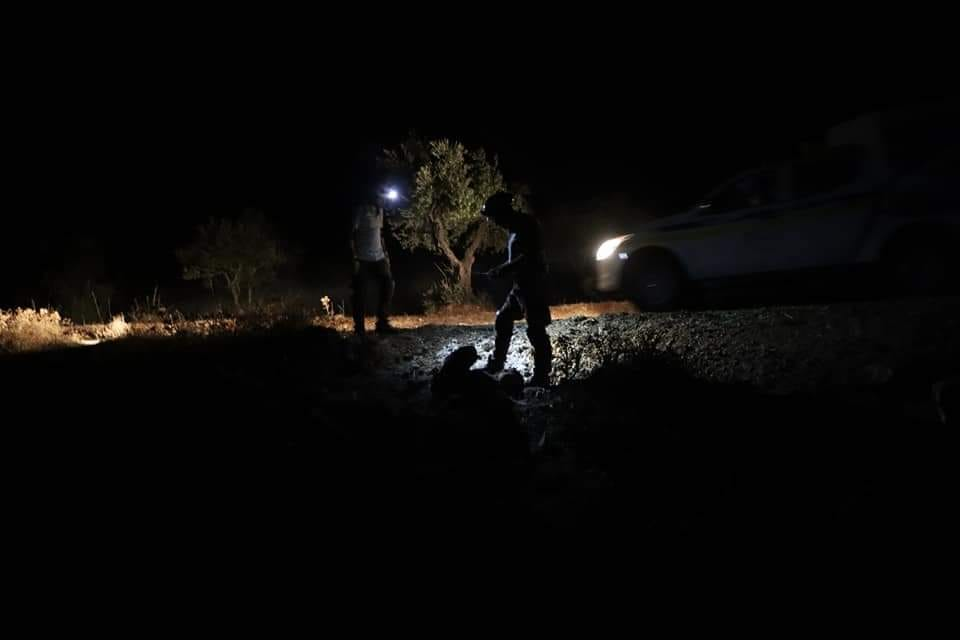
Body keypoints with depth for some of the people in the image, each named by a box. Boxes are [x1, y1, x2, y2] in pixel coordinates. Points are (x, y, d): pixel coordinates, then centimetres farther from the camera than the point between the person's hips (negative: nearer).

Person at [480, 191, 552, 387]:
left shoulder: (527, 224, -12)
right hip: (521, 285, 10)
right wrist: (501, 270, 7)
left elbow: (531, 256, -21)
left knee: (536, 330, -7)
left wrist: (503, 269, -15)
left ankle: (541, 377, -2)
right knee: (503, 320, 17)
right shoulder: (515, 228, 16)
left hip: (533, 285, -10)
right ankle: (495, 365, 28)